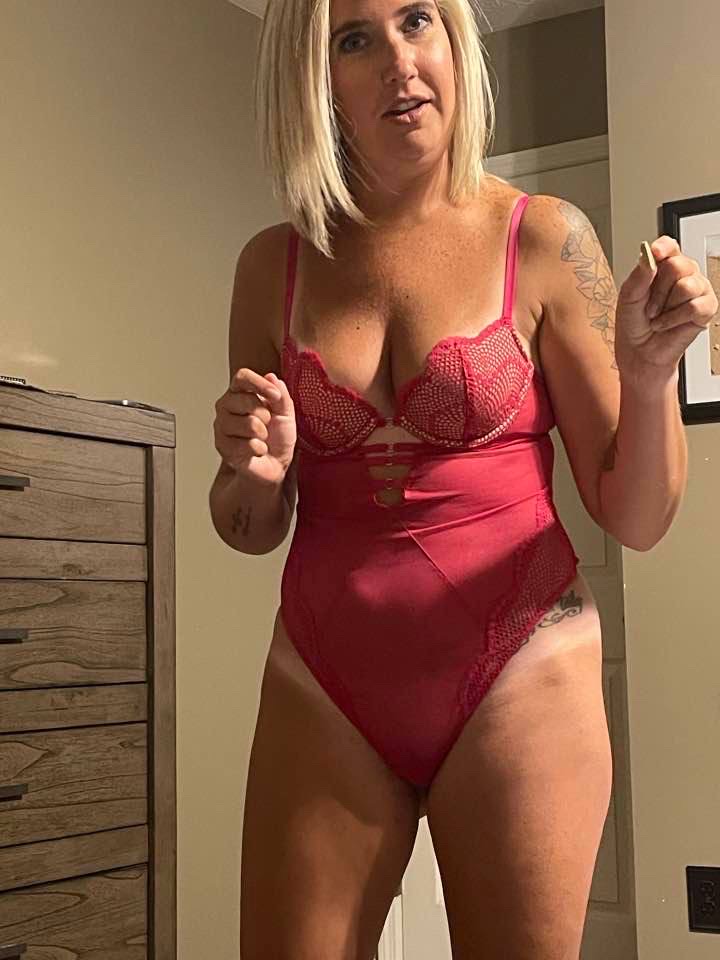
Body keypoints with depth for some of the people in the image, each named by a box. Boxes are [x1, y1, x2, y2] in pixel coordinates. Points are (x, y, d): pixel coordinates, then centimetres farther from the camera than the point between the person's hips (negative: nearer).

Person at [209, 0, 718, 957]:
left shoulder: (545, 238, -4)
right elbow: (250, 530, 12)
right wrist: (254, 473, -10)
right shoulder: (273, 265, 4)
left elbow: (637, 520, -1)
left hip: (518, 680, -2)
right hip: (323, 689, 2)